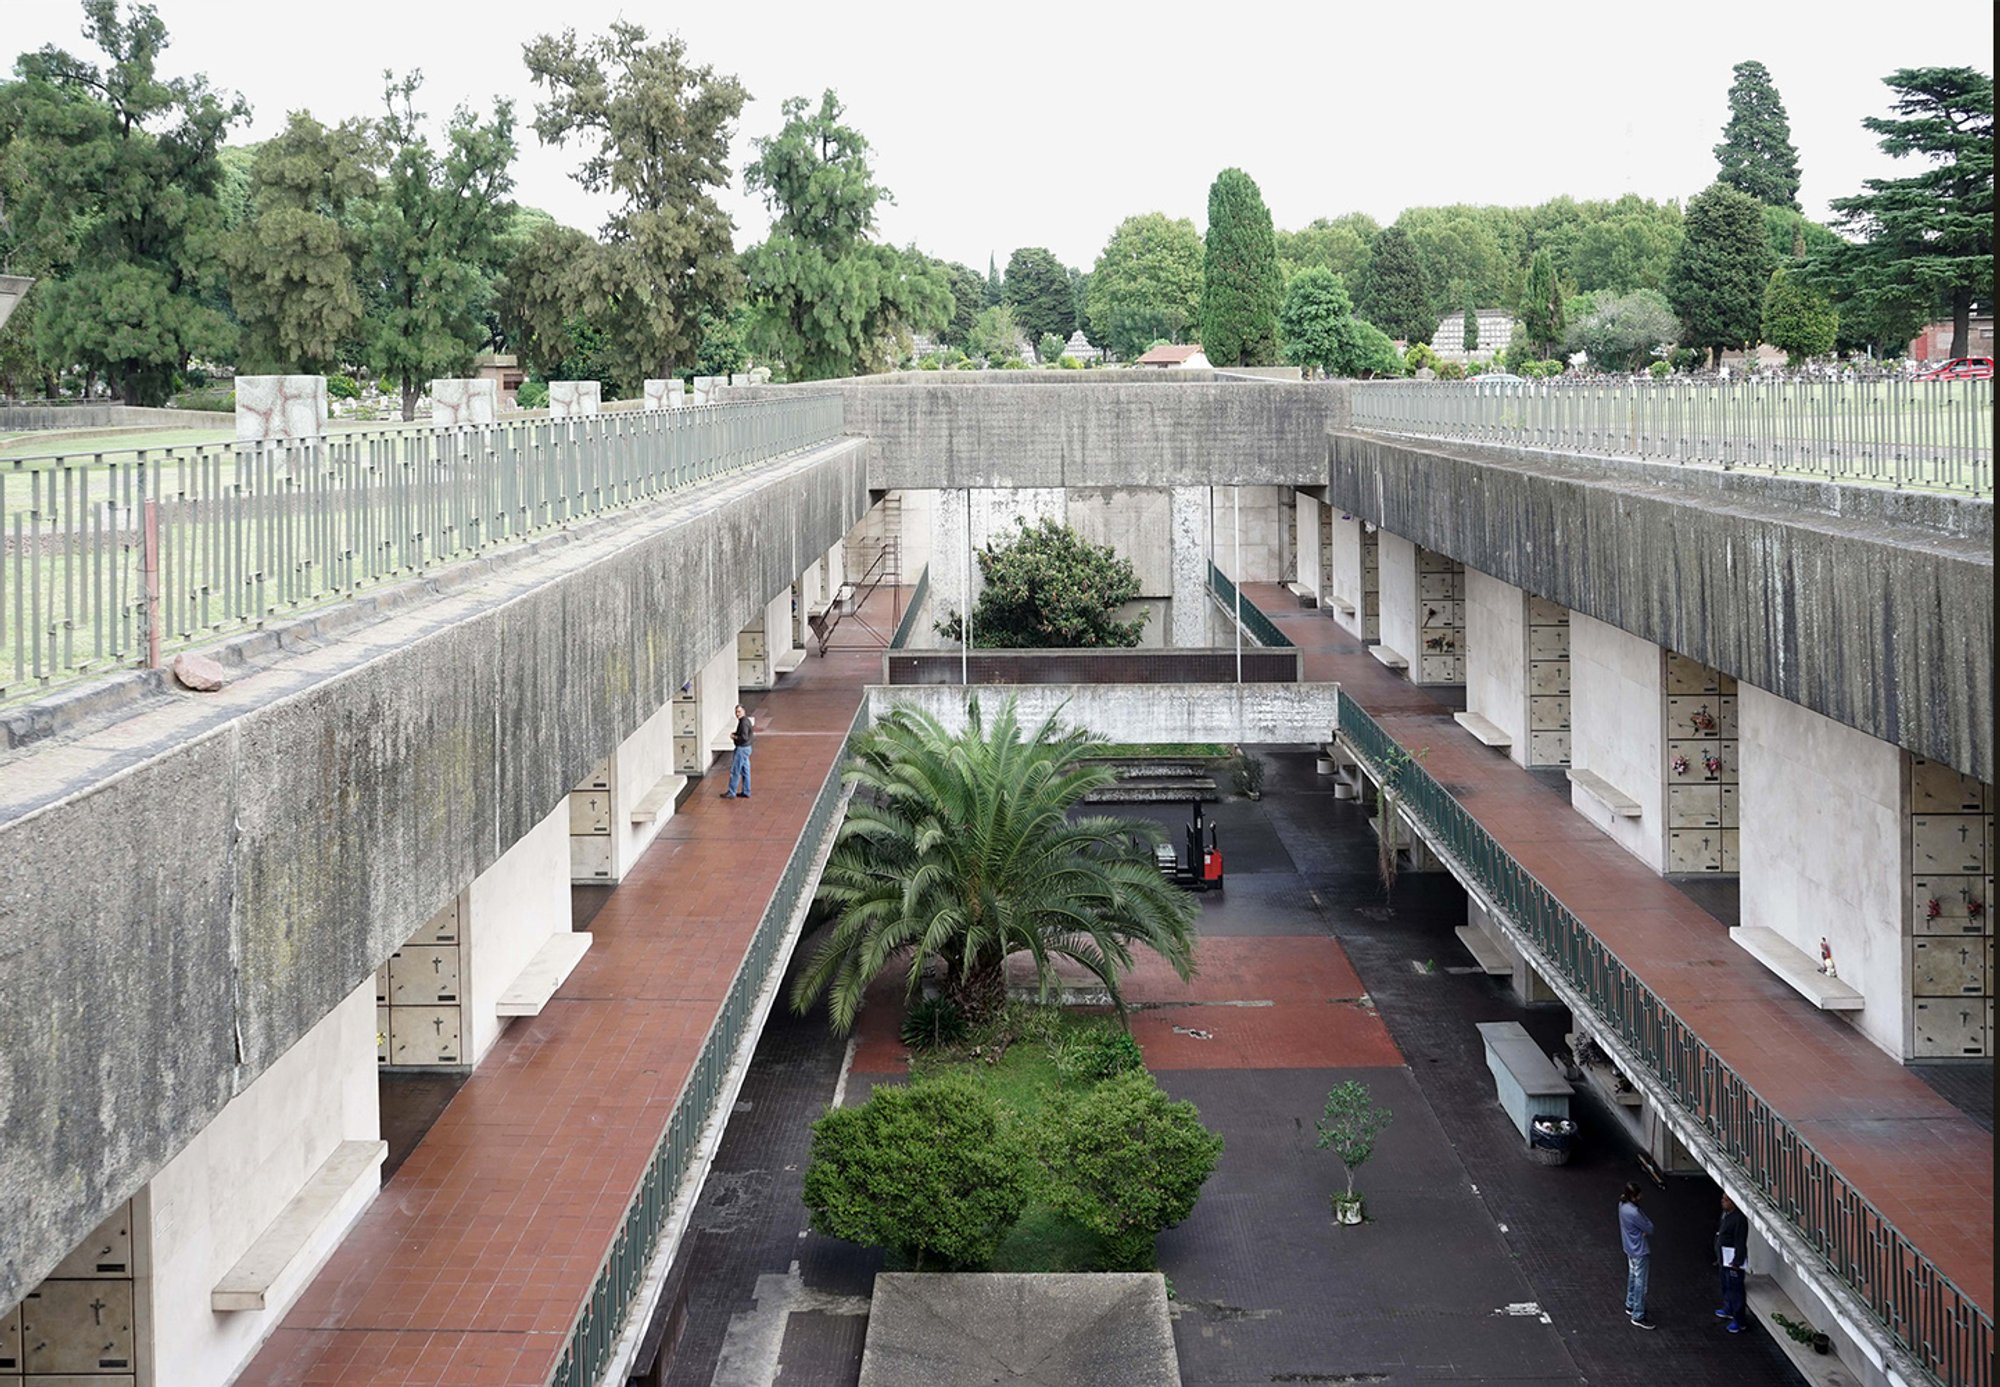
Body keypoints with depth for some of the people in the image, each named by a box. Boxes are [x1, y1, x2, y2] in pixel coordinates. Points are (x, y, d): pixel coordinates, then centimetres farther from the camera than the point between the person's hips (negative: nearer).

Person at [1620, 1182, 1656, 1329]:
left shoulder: (1622, 1204, -6)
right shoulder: (1633, 1213, -33)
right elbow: (1649, 1228, -22)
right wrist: (1647, 1222, -1)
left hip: (1630, 1248, 9)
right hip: (1639, 1251, -9)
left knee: (1632, 1277, 26)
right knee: (1640, 1284, 2)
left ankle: (1631, 1306, 42)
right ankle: (1638, 1317, 10)